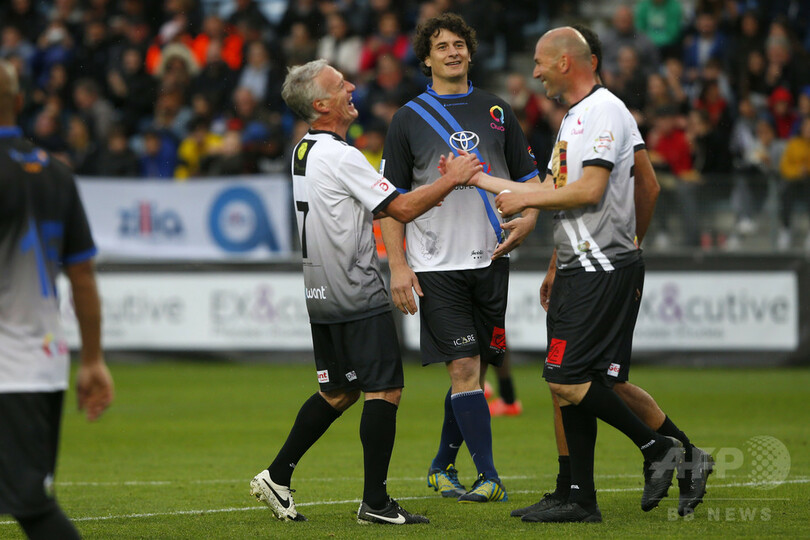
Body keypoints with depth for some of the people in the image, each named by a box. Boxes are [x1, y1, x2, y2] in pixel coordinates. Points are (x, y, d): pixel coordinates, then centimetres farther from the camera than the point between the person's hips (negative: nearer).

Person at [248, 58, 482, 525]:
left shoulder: (304, 152, 13)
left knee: (337, 392, 17)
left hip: (322, 294, 9)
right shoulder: (341, 157, -17)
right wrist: (450, 180, -6)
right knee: (384, 390, -6)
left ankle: (278, 476, 16)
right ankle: (375, 502, -6)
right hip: (358, 295, -9)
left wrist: (435, 191, 14)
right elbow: (402, 209, -18)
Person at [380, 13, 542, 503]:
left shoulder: (497, 112, 10)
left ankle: (442, 467, 23)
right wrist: (398, 265, -5)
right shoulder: (410, 119, 2)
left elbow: (529, 175, 16)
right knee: (463, 367, -11)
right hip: (436, 265, -3)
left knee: (476, 370, 7)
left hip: (489, 260, 3)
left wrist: (528, 218, -5)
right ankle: (489, 477, -12)